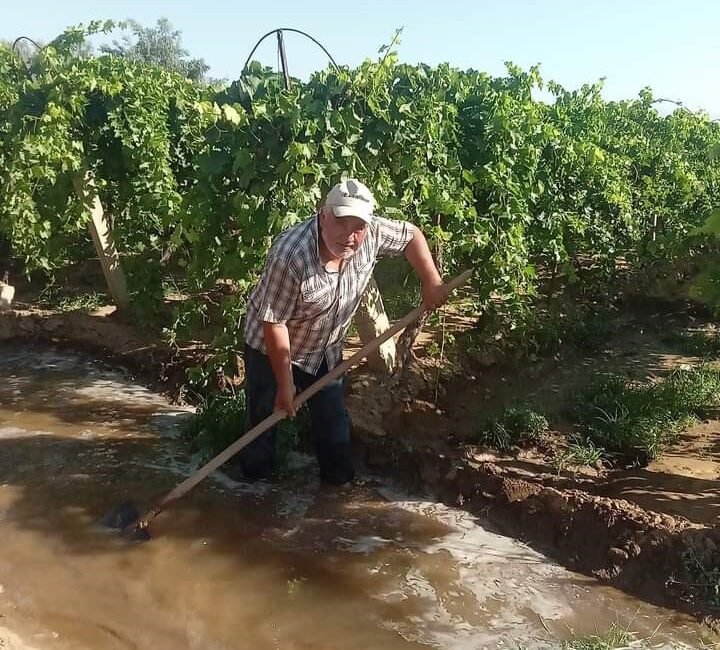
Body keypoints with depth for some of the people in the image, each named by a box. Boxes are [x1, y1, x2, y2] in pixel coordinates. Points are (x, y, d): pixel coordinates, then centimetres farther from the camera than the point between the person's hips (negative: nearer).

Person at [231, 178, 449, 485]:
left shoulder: (373, 233, -23)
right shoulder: (290, 256, -38)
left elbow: (411, 235, -1)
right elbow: (274, 324, -30)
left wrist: (431, 283, -4)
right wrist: (285, 383, -23)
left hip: (326, 348, 5)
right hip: (272, 347, -4)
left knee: (333, 415, 13)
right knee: (266, 412, 8)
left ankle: (340, 478, 30)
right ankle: (253, 472, 31)